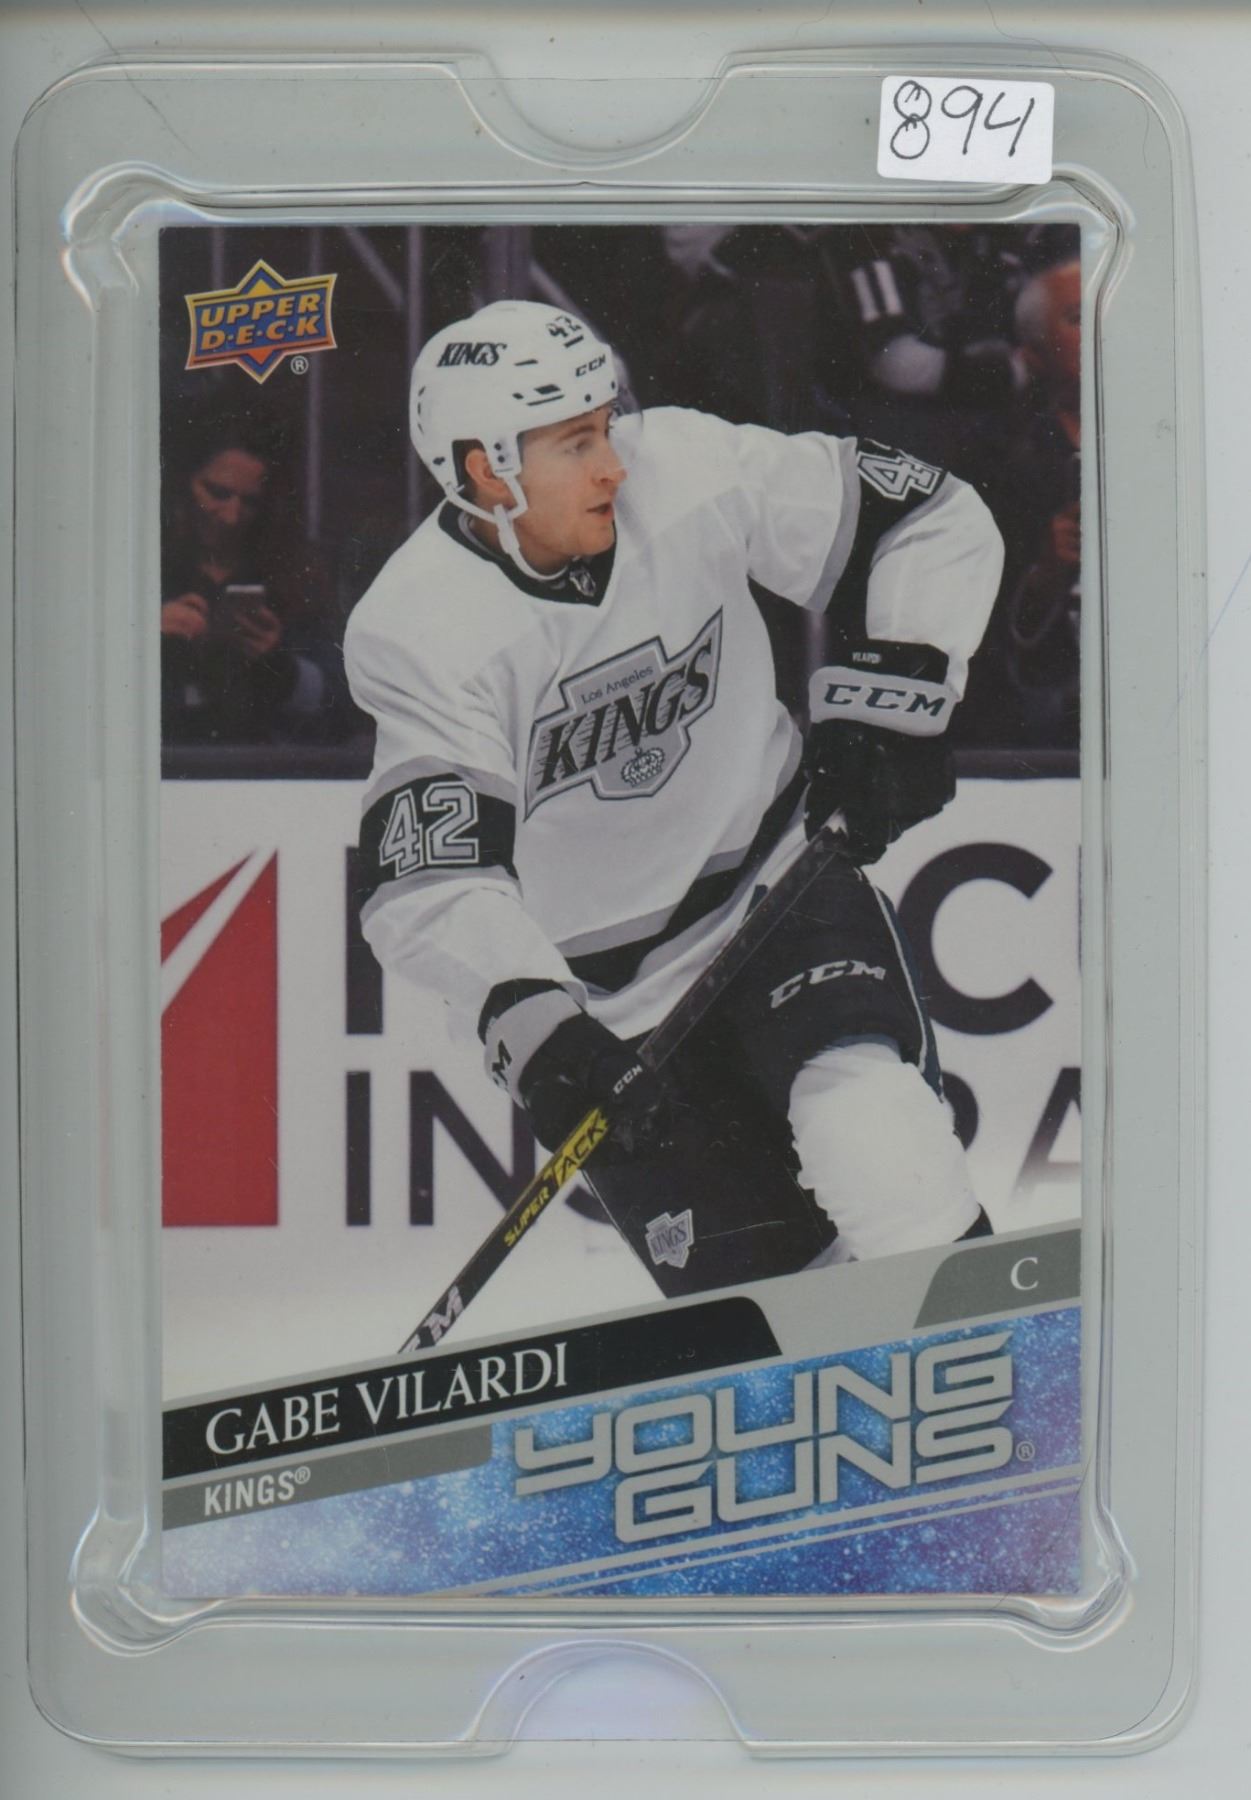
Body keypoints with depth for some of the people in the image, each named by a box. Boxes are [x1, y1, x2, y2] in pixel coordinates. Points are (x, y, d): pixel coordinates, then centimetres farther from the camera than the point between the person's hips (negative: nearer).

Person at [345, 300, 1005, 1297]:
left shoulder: (689, 474, -13)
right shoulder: (421, 634, -19)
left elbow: (936, 523, -4)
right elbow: (433, 881, -27)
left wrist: (887, 709, -13)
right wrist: (538, 1030, -40)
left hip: (775, 875, 1)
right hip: (605, 995, -1)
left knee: (866, 1118, -26)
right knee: (749, 1279, -6)